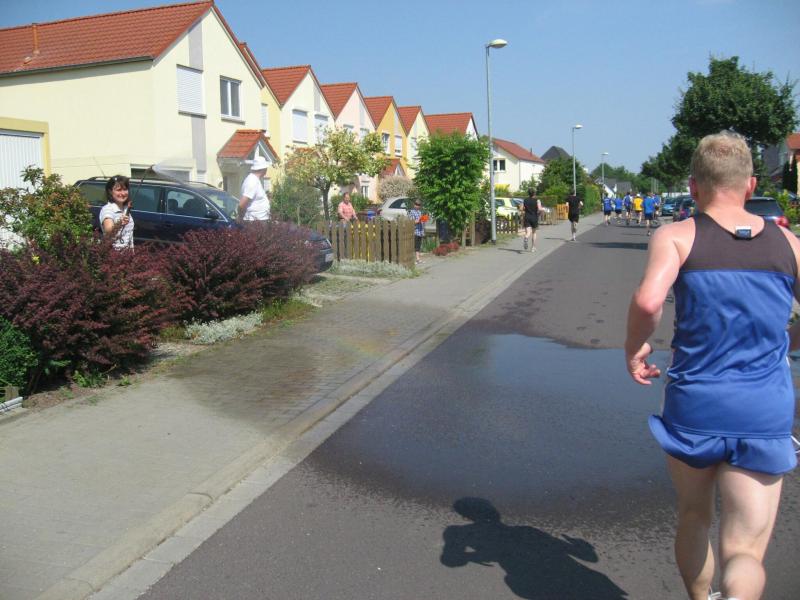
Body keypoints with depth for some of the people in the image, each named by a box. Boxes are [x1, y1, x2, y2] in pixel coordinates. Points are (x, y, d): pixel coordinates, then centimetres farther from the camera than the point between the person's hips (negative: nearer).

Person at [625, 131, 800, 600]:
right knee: (746, 552, 4)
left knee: (693, 519, 25)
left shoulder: (677, 236, -4)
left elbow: (648, 301, -23)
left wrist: (635, 347, -5)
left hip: (693, 407, -1)